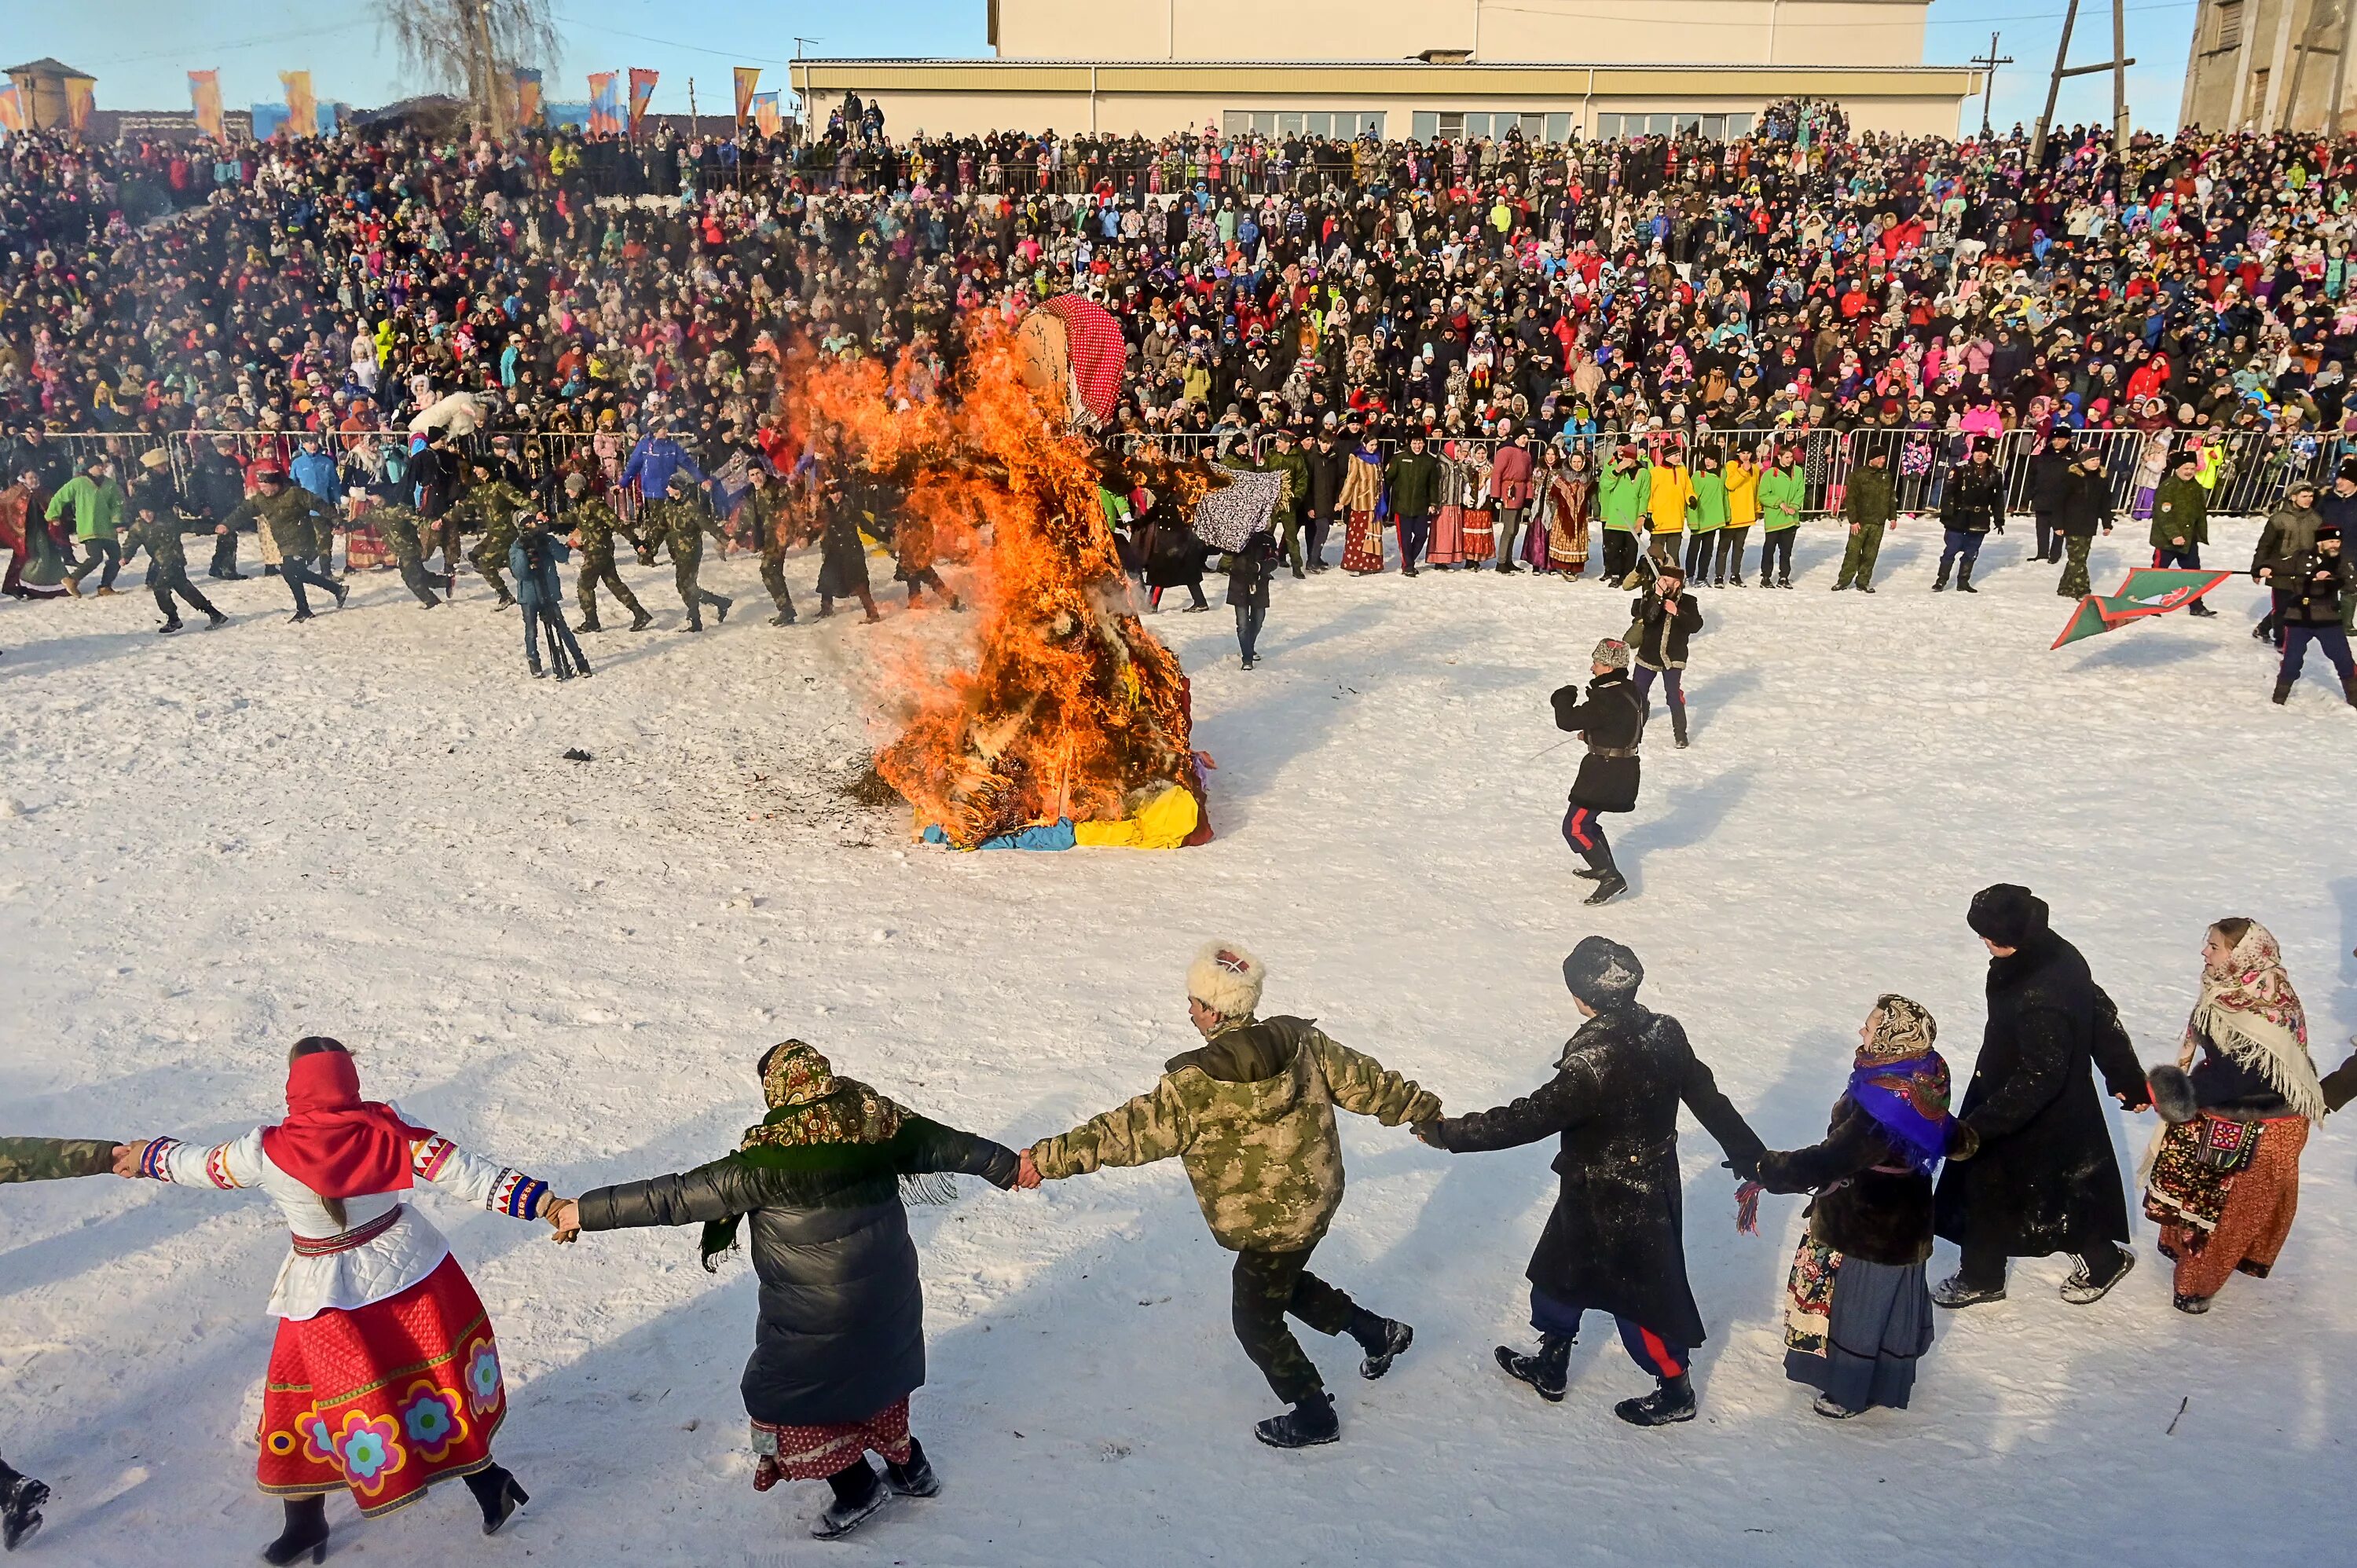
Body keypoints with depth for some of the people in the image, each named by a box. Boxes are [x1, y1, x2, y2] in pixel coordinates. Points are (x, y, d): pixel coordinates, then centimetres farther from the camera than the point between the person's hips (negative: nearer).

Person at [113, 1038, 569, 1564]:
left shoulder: (266, 1151, -20)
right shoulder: (387, 1127, -18)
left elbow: (196, 1166, 0)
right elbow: (464, 1174, -22)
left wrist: (146, 1156, 21)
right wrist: (543, 1203, -21)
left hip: (327, 1298, -2)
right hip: (413, 1271, 2)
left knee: (313, 1398, 18)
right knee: (440, 1379, 17)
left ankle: (305, 1526, 34)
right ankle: (486, 1484, 29)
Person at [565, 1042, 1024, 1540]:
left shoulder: (770, 1159, -26)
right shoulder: (879, 1121, -9)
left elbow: (677, 1197, -23)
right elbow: (950, 1144, 5)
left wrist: (586, 1211, -15)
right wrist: (1009, 1166, 22)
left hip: (813, 1318, -7)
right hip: (889, 1294, 7)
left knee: (787, 1397, 16)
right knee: (875, 1374, 29)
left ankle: (856, 1490, 25)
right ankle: (910, 1468, 44)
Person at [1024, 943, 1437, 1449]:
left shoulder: (1195, 1086, -27)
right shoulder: (1301, 1040, -10)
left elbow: (1128, 1132, -24)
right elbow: (1364, 1079, 0)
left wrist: (1048, 1159, -17)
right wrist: (1422, 1107, 17)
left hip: (1268, 1226, -7)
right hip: (1319, 1198, 7)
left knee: (1257, 1323, 16)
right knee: (1285, 1282, 33)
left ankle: (1314, 1416, 30)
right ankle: (1378, 1332, 38)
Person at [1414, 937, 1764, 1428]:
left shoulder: (1594, 1061, -33)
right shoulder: (1665, 1033, -8)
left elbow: (1530, 1118, -29)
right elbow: (1708, 1098, 2)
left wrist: (1450, 1133, -21)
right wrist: (1749, 1155, 15)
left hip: (1609, 1207, -9)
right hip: (1655, 1187, 9)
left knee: (1639, 1294, 12)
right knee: (1558, 1272, 23)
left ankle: (1676, 1391, 32)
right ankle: (1549, 1367, 40)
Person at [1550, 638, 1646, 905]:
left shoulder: (1607, 700, -26)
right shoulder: (1630, 692, 5)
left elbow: (1567, 721, -27)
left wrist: (1564, 698, -4)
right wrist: (1592, 734, 24)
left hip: (1605, 772, -10)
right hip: (1624, 767, 10)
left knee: (1575, 828, -7)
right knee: (1584, 819, 24)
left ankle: (1611, 878, -8)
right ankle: (1604, 868, 35)